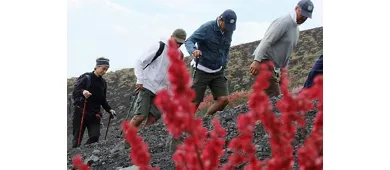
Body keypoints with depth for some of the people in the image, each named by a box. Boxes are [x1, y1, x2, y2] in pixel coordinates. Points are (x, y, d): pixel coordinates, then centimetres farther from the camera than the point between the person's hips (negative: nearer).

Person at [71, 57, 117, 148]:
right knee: (77, 137, -4)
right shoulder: (86, 77, -5)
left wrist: (109, 110, 5)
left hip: (94, 114, 5)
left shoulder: (103, 82, 14)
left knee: (95, 136, -11)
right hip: (81, 112, -5)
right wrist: (83, 91, -34)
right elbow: (75, 90, -13)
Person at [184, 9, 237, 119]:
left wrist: (224, 64, 7)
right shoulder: (206, 28, -18)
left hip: (218, 72, 5)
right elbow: (189, 41, -25)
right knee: (195, 103, -6)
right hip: (202, 71, -5)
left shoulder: (229, 30, -1)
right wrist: (193, 51, -46)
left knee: (224, 100, -10)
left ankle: (206, 119, 11)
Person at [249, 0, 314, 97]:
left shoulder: (296, 29, 17)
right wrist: (257, 61, -31)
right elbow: (266, 41, -23)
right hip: (265, 63, -10)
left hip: (275, 67, 10)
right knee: (275, 97, -17)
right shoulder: (284, 22, -14)